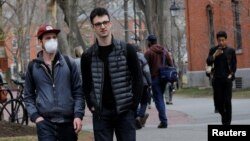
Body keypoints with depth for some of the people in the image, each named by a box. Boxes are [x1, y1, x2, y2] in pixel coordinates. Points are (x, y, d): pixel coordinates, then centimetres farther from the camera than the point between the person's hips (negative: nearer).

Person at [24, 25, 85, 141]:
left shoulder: (69, 63, 6)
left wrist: (78, 115, -5)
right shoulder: (33, 66, 6)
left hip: (68, 121, 1)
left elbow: (78, 91, 5)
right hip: (45, 122, -1)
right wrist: (34, 116, -5)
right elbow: (28, 95, 9)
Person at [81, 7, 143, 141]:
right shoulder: (88, 56, 4)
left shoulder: (127, 49, 0)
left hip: (124, 111, -1)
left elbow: (138, 79, 0)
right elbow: (86, 85, 11)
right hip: (101, 113, 1)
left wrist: (133, 105, -5)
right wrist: (92, 106, 1)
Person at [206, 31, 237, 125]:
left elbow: (234, 64, 7)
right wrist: (214, 55, -17)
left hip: (227, 79, -1)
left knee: (227, 101, -4)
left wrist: (231, 74, -5)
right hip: (217, 79, 1)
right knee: (218, 101, 2)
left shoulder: (231, 50, 4)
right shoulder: (213, 50, 6)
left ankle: (227, 122, 1)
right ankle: (224, 116, 27)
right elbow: (208, 62, -1)